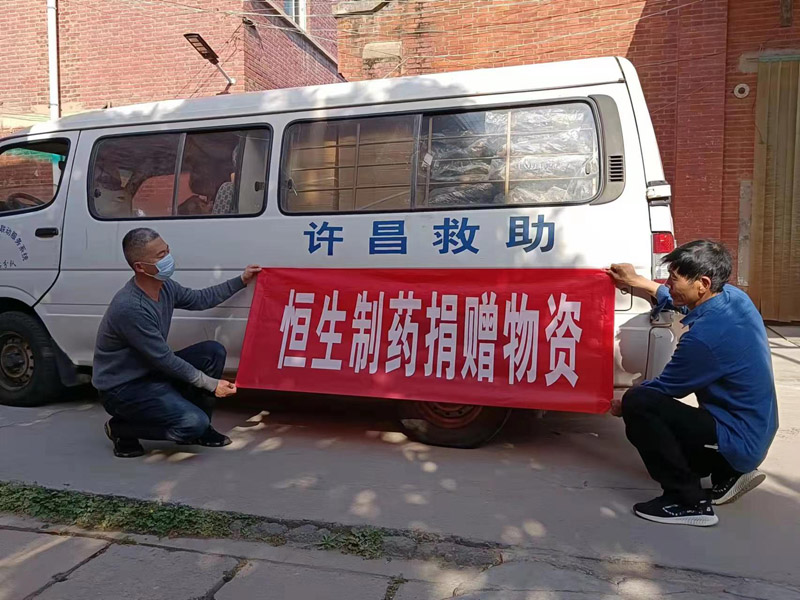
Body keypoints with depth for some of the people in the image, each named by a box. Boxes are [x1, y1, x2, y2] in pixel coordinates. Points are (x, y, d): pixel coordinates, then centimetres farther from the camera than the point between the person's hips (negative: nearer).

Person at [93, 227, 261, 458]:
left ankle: (199, 430, 8)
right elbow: (163, 359, -23)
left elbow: (200, 299, 16)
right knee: (193, 422, -24)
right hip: (122, 387, -9)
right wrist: (211, 384, -17)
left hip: (153, 370, 9)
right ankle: (121, 429, 2)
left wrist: (241, 281, 15)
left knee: (213, 352, -5)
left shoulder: (165, 286, -4)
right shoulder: (129, 307, -30)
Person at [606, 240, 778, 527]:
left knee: (637, 405, -22)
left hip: (737, 442, -9)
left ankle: (689, 500, -12)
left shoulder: (704, 336, -29)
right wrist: (636, 281, 20)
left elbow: (664, 388, -13)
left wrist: (623, 405, 5)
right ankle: (728, 473, 17)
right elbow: (676, 299, 20)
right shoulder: (734, 297, -3)